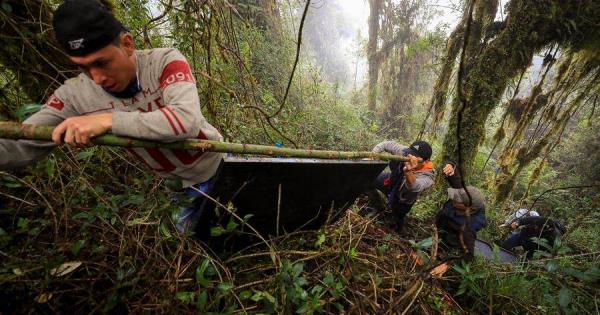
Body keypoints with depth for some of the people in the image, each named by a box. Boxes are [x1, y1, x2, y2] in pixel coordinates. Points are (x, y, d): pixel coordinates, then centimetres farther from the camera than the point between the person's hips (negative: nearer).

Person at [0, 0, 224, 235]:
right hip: (186, 183, 4)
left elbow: (187, 121, -41)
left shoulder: (165, 61, -26)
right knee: (189, 233, 21)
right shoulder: (75, 94, -13)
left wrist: (109, 121, -35)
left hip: (219, 162, -4)